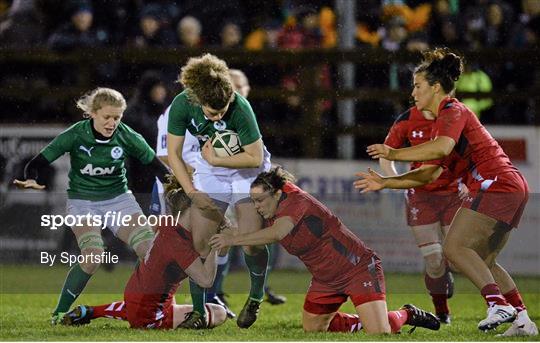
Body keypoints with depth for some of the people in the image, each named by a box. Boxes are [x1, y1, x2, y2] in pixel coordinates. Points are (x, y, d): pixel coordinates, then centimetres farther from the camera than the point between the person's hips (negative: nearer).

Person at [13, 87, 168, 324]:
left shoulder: (127, 137, -11)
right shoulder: (76, 135, -17)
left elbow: (155, 164, 0)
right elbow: (38, 162, -15)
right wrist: (31, 180, -36)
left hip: (118, 199, 3)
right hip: (83, 201, -3)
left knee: (151, 251, -15)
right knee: (93, 257, -27)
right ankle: (60, 312, -12)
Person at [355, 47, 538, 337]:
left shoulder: (453, 112, -6)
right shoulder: (443, 121, 25)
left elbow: (442, 148, -28)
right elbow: (430, 173, 23)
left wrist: (394, 154, -22)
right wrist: (385, 182, 19)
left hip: (495, 184, -10)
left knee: (455, 247, -15)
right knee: (482, 261, 12)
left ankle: (499, 303, -27)